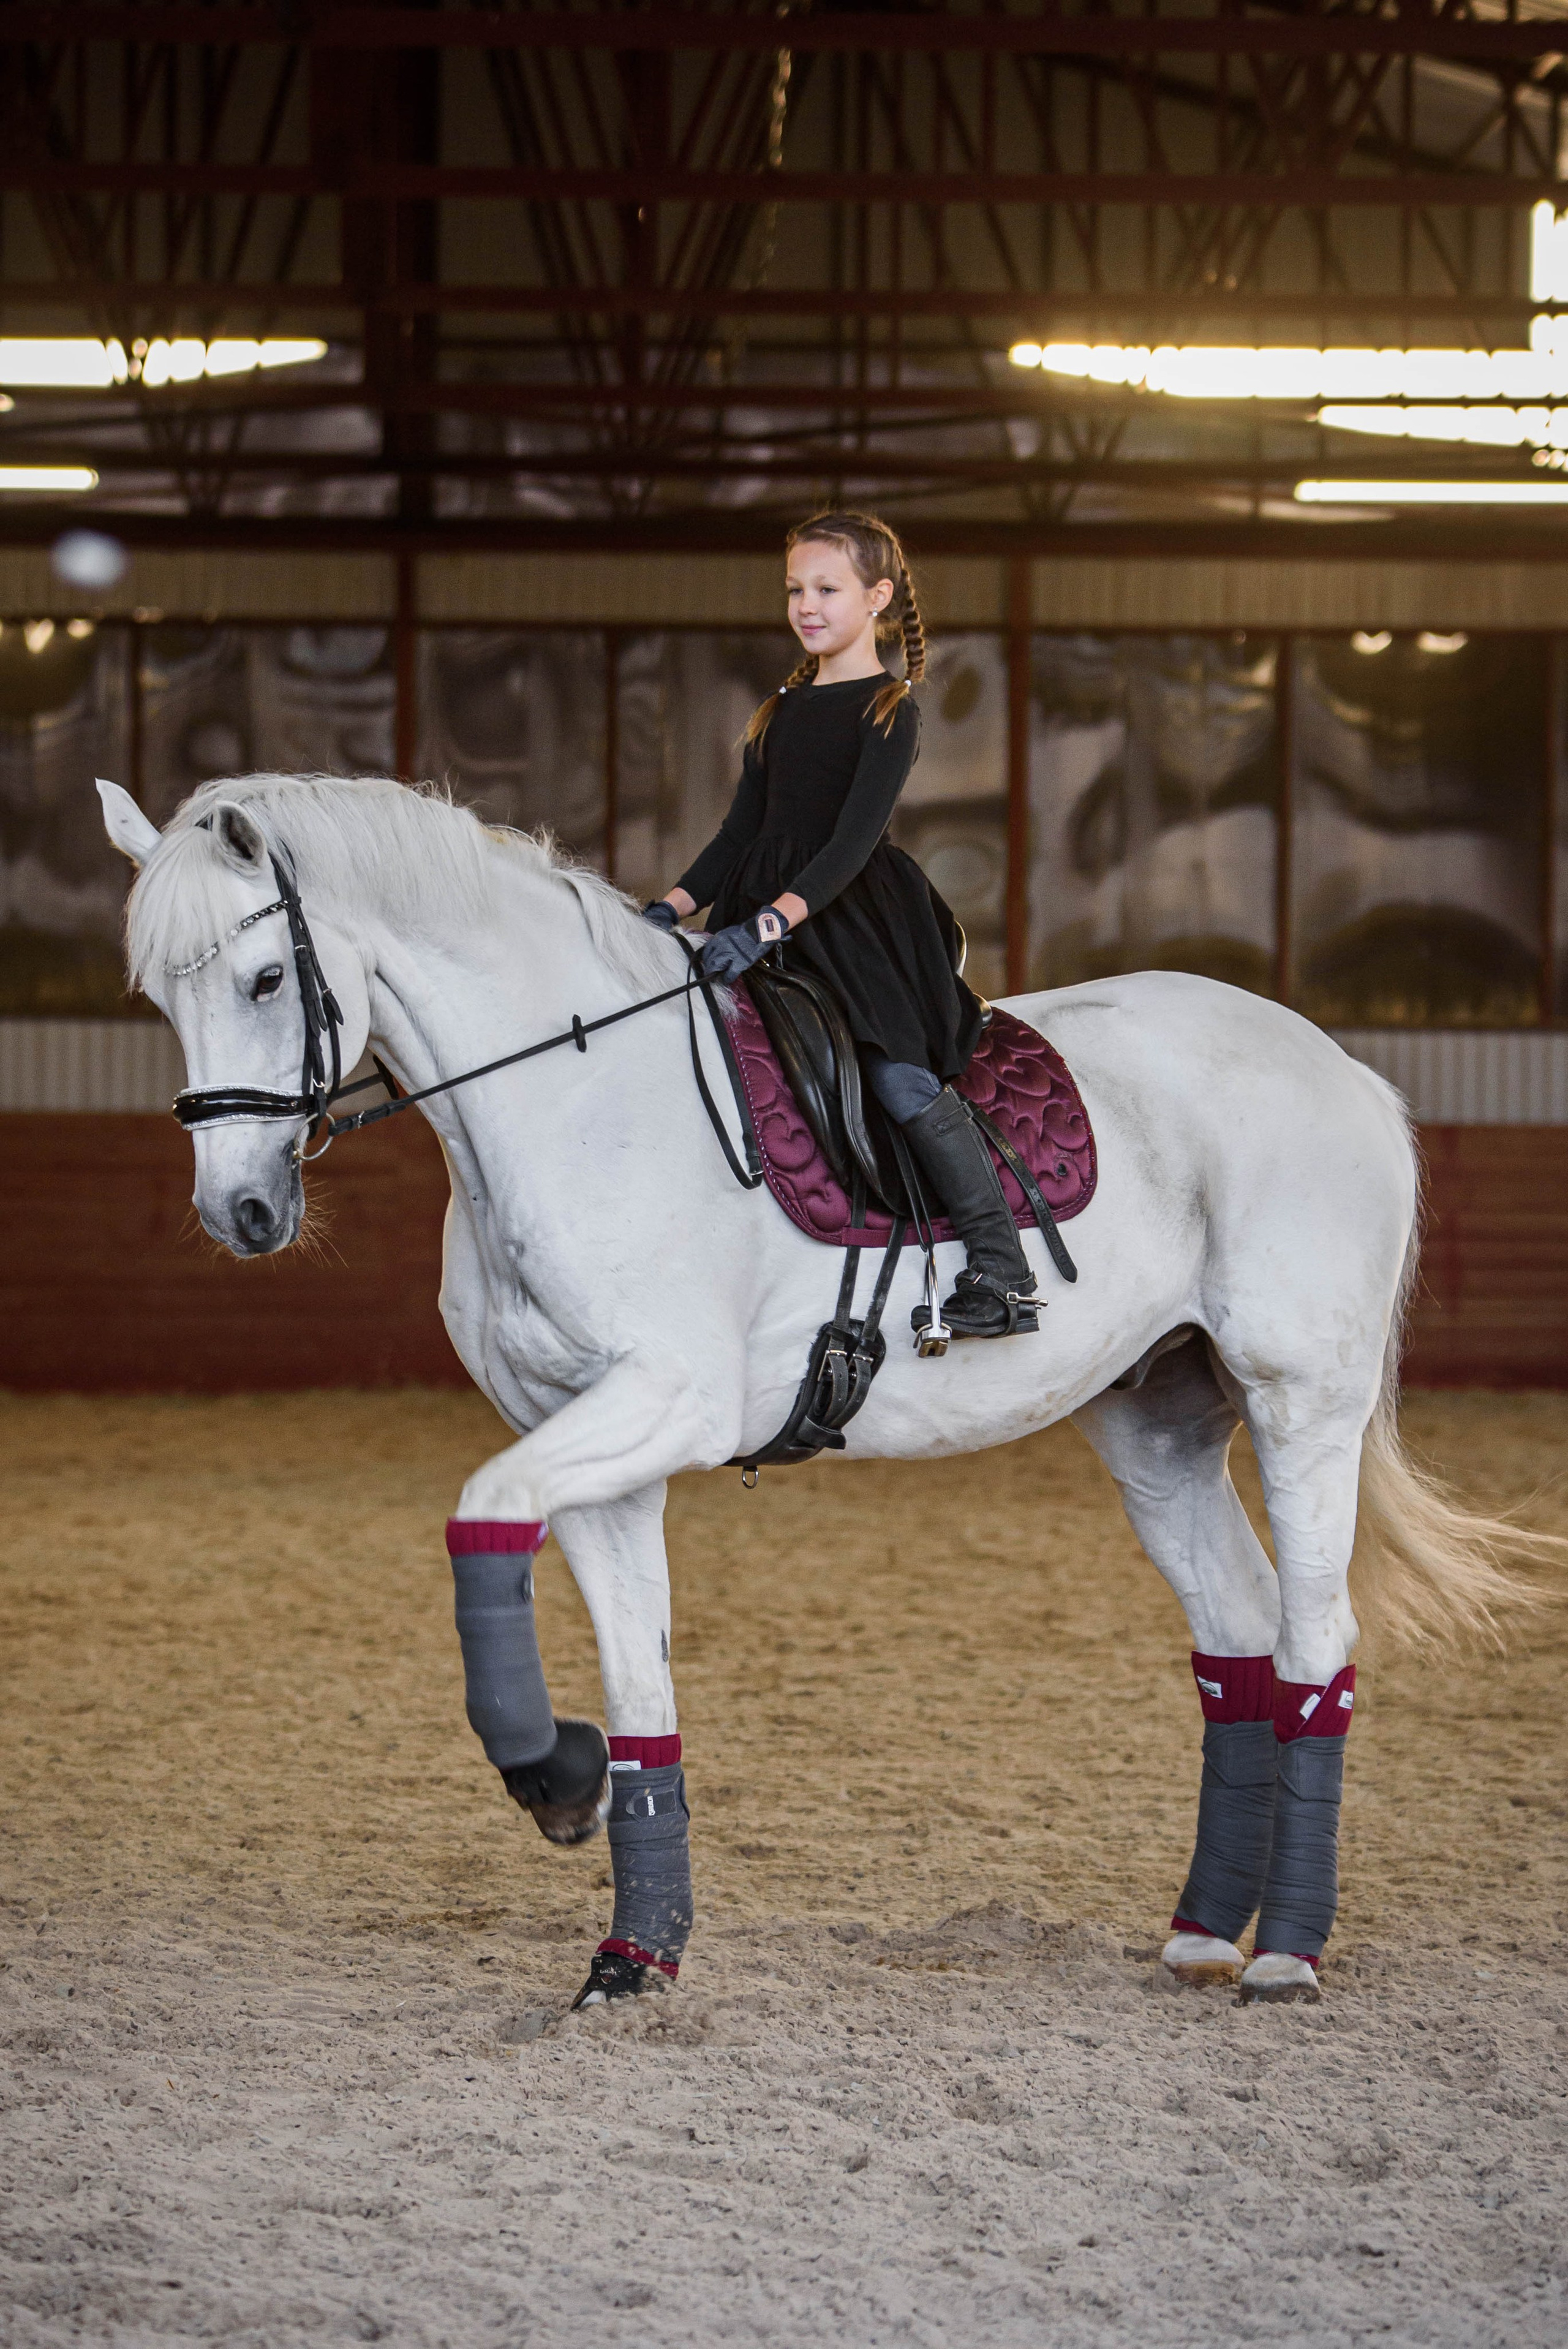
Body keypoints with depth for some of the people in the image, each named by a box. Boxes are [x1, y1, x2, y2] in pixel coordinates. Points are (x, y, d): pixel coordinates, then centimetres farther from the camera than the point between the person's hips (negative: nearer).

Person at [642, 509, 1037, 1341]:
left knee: (898, 1071, -21)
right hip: (767, 915, 7)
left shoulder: (890, 710, -4)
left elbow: (857, 837, -15)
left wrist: (773, 921, -27)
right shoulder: (781, 711, 17)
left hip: (859, 916, -7)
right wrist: (674, 905, 3)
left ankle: (1000, 1268, -20)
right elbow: (743, 830, 18)